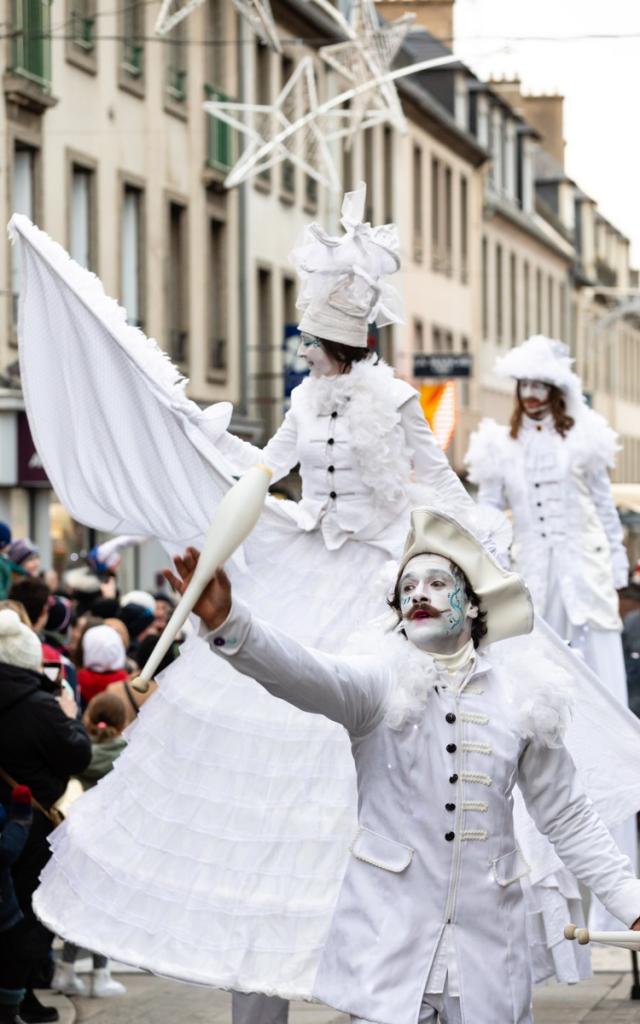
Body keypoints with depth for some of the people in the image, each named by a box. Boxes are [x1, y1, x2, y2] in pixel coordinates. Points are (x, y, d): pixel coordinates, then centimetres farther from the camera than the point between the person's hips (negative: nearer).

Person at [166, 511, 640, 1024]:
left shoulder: (519, 695, 6)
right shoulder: (381, 682, -2)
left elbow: (569, 817, 13)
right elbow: (300, 671, -22)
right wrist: (226, 622, -40)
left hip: (486, 943, 2)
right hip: (389, 940, -2)